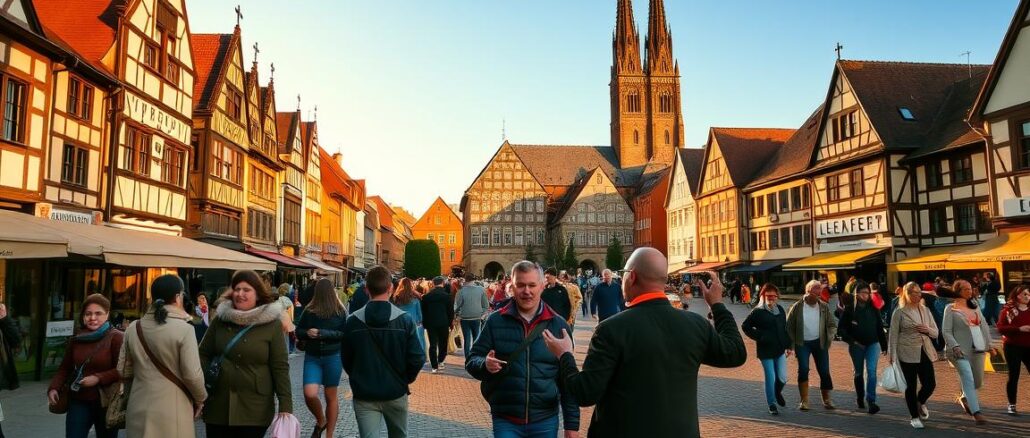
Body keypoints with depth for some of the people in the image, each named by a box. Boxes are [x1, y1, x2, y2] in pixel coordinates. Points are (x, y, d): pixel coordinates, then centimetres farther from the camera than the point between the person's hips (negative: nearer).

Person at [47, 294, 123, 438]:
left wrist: (98, 378, -23)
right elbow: (65, 368, 13)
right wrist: (53, 388, -1)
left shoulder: (116, 338, -11)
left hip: (106, 403, -4)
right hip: (79, 401, 4)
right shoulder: (76, 339, 7)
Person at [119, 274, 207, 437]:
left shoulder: (133, 328, 2)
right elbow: (192, 374, -15)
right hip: (172, 410, -5)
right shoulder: (184, 329, -14)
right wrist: (200, 399, 2)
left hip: (139, 409, 5)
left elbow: (123, 371, 11)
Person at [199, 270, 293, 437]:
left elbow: (280, 367, -7)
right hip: (218, 405, 3)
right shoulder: (220, 319, 3)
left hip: (255, 409, -3)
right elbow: (204, 354, 9)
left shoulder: (272, 324, -6)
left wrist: (285, 406, -11)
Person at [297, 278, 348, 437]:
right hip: (312, 357, 1)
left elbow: (345, 334, -10)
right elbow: (298, 332, 6)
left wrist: (323, 333, -19)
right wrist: (307, 333, -15)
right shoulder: (308, 311, -1)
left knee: (331, 397, 8)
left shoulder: (340, 311, -5)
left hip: (333, 357, -1)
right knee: (309, 394, -12)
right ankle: (320, 421, 19)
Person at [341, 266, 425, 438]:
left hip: (364, 395, 0)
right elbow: (417, 359, -13)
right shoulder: (404, 319, -12)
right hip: (396, 394, 0)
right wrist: (405, 379, 7)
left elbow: (346, 360, 0)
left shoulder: (352, 321, -8)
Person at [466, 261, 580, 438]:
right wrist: (485, 365, -20)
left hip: (545, 421, 1)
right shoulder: (495, 321, -2)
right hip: (505, 420, 0)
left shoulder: (558, 325, -1)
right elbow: (471, 360, 2)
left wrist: (572, 423, 1)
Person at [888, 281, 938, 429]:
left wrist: (927, 329, -9)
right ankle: (915, 417, 18)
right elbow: (893, 335, -5)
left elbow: (936, 333, 14)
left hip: (925, 352, 4)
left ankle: (920, 402, 35)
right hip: (908, 353, -4)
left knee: (930, 384, 2)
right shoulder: (900, 312, -4)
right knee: (911, 385, 3)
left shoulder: (926, 310, 10)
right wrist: (892, 355, -10)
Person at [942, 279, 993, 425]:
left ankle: (965, 398, 37)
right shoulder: (951, 308, -3)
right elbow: (946, 331, -7)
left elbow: (984, 324, 17)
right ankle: (976, 412, -14)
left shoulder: (974, 306, 14)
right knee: (968, 379, -14)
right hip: (961, 350, -6)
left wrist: (988, 342, 9)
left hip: (978, 349, 6)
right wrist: (954, 346, -18)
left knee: (978, 381, 11)